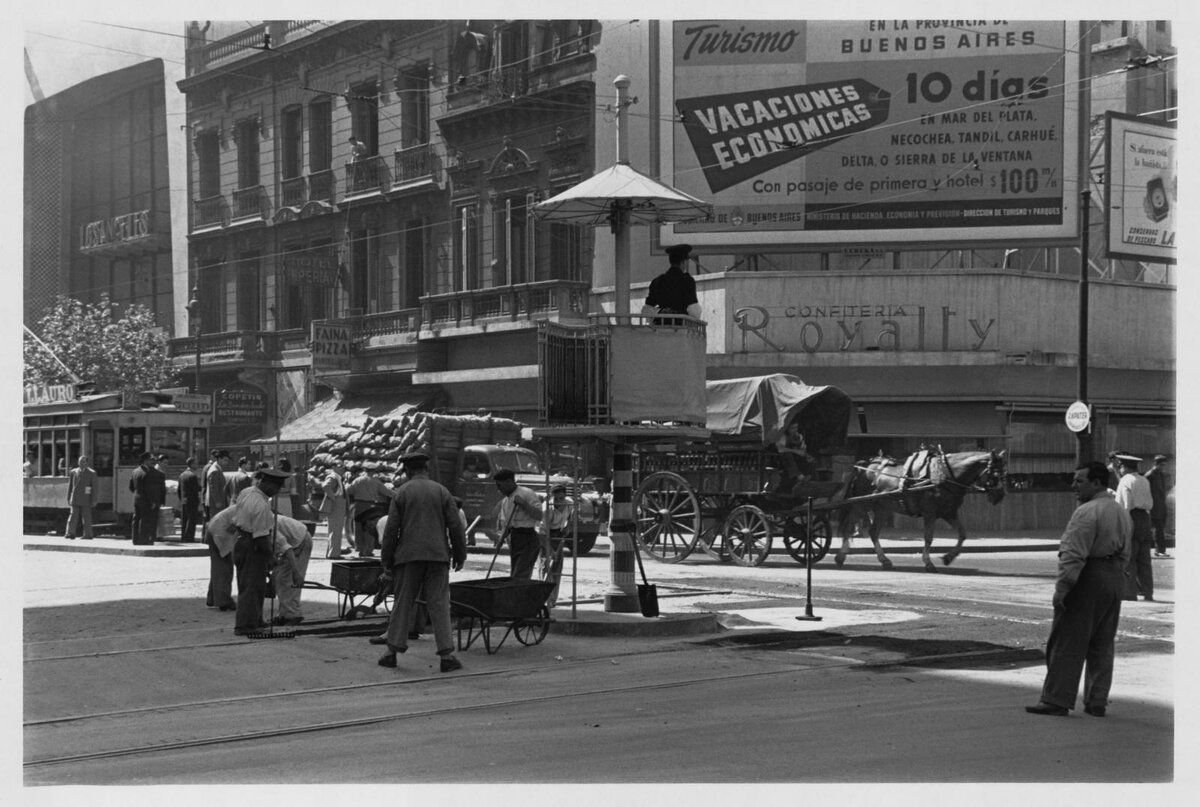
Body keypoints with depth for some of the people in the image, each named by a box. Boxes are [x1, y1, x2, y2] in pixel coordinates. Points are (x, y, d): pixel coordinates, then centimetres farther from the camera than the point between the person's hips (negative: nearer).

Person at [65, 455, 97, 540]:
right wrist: (68, 498, 9)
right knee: (73, 516, -4)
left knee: (86, 517, -1)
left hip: (86, 500, -3)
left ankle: (88, 535, 4)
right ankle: (71, 533, -6)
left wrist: (94, 500, -5)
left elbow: (94, 488, 0)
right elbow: (70, 486, 14)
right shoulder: (73, 472, 11)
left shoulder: (91, 473, 2)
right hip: (75, 499, 3)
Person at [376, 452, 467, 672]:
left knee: (403, 603, 8)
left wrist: (387, 561, 6)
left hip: (409, 555, 0)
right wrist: (460, 555, 11)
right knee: (439, 604, -1)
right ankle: (446, 655, -7)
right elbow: (455, 526, 2)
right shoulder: (442, 492, 4)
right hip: (438, 555, 0)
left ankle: (392, 651, 9)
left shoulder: (401, 493, 1)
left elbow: (391, 530, -1)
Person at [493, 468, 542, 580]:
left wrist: (523, 504, -21)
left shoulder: (527, 494, -6)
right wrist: (501, 538, 1)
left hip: (528, 538, -8)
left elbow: (540, 516, -14)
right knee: (513, 577, 7)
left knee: (520, 578, -17)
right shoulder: (505, 501, 18)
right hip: (514, 540, 8)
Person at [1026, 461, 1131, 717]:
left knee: (1067, 643, -3)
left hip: (1087, 580, -9)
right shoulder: (1122, 513, 14)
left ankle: (1056, 700, -1)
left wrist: (1061, 588, -20)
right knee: (1103, 644, 12)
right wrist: (1116, 575, 21)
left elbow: (1074, 556, -21)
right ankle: (1097, 701, 14)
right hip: (1115, 578, 9)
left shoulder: (1087, 512, -16)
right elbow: (1124, 553, 18)